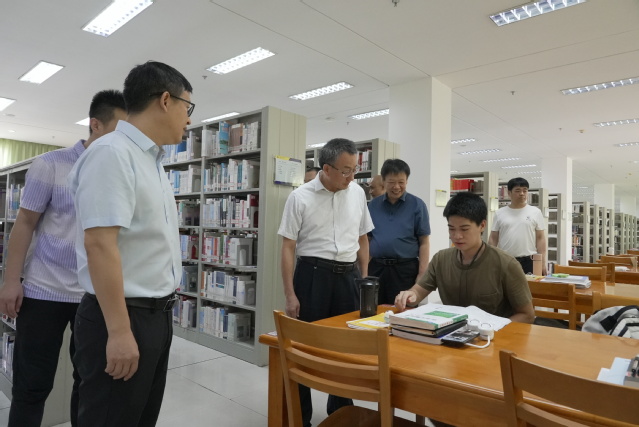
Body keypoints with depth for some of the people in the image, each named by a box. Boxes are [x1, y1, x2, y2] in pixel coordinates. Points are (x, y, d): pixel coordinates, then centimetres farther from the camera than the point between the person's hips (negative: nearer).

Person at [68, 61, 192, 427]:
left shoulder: (152, 160, 11)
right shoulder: (112, 153, -17)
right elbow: (99, 243, -24)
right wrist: (119, 331, -23)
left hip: (157, 313, 9)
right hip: (124, 317, -9)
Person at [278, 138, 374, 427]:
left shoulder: (357, 193, 4)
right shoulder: (300, 197, -7)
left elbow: (362, 240, 13)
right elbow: (288, 247, -6)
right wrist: (290, 295, -10)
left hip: (348, 276, 4)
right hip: (312, 275, -4)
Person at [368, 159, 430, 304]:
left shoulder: (417, 205, -1)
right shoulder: (373, 205, 8)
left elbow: (424, 242, -3)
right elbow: (367, 239, 12)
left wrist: (422, 274, -9)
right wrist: (364, 270, 7)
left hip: (405, 269, -3)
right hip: (376, 268, 3)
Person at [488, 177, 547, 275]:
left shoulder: (535, 212, 4)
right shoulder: (500, 214, 6)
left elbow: (540, 238, 3)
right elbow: (493, 238, 7)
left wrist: (542, 262, -4)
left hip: (528, 261, -1)